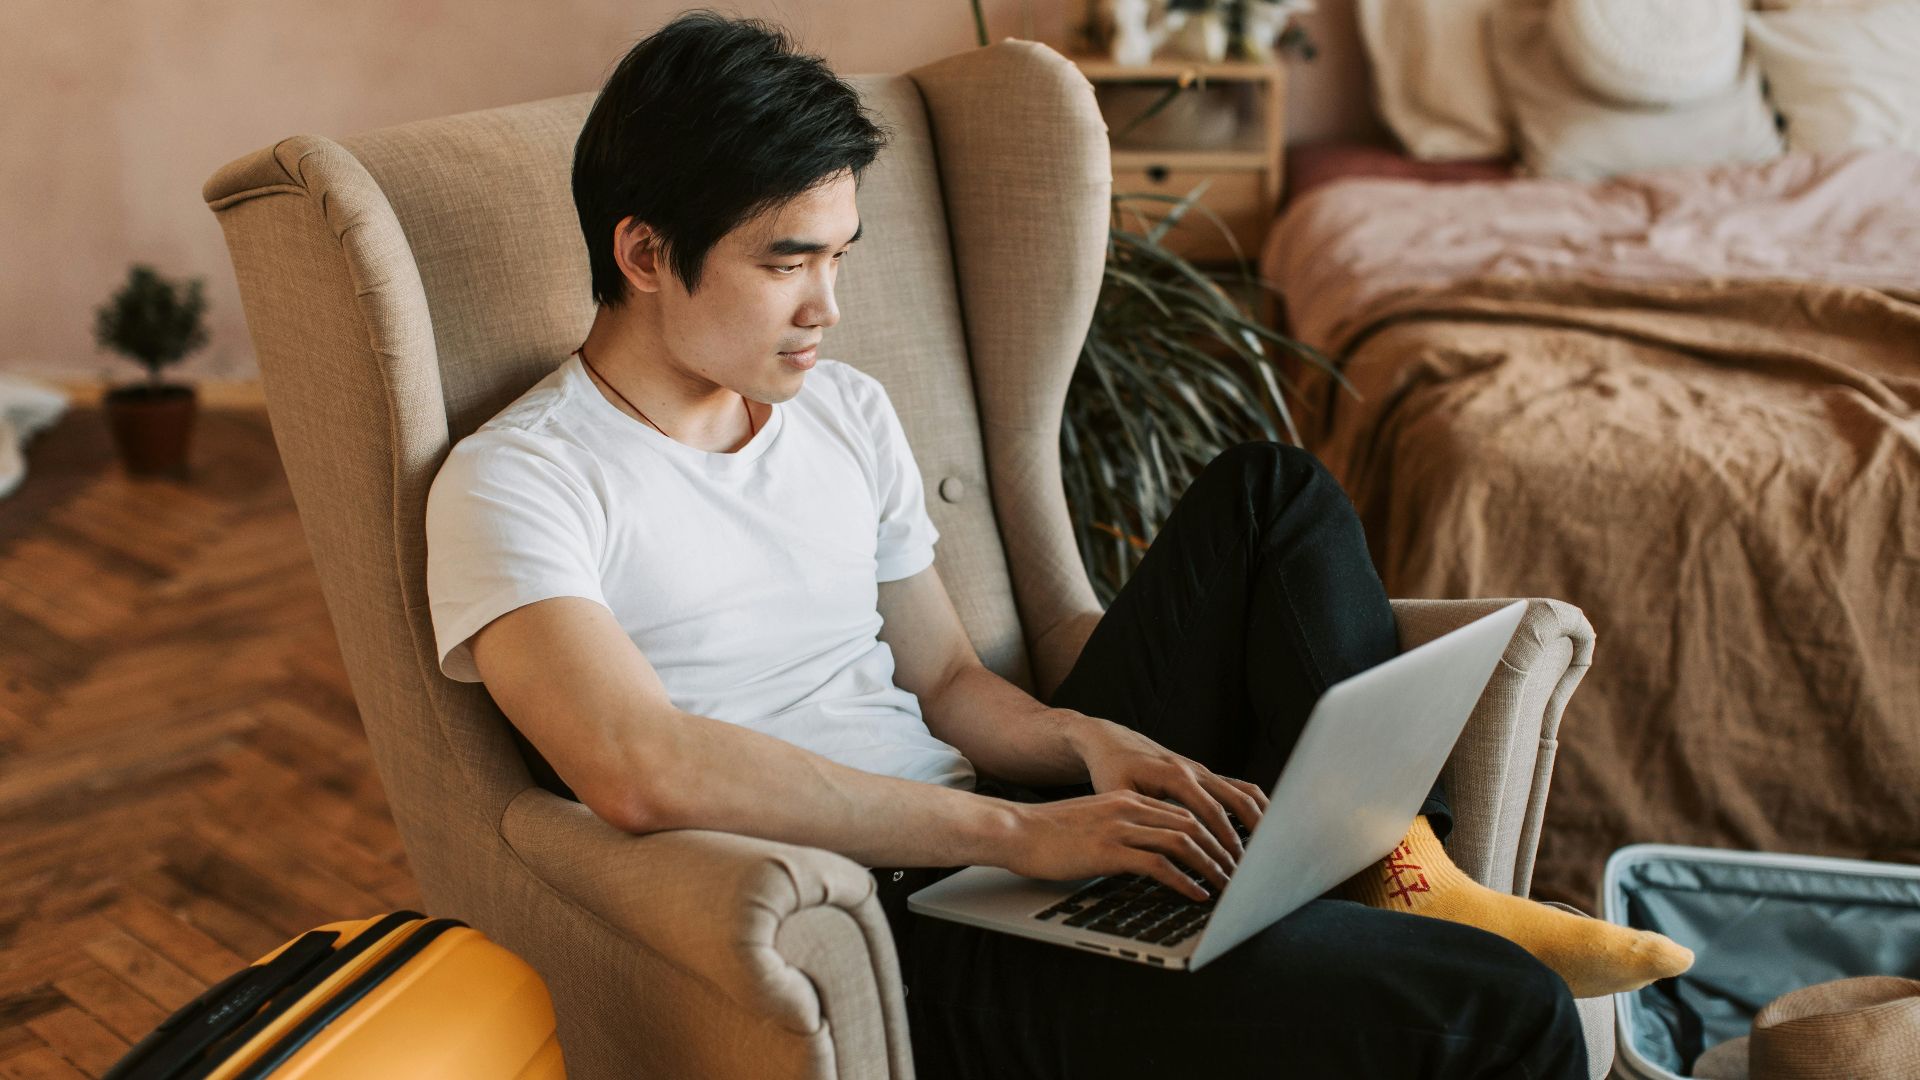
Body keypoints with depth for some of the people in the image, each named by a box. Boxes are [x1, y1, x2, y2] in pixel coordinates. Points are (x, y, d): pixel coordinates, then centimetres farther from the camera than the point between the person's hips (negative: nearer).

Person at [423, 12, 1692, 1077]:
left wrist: (1085, 743, -5)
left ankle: (1401, 874, -4)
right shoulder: (517, 482, -9)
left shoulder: (847, 411, 15)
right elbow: (645, 774, -25)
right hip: (893, 943, -8)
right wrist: (1014, 830, -24)